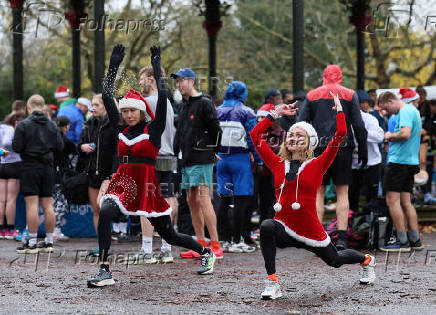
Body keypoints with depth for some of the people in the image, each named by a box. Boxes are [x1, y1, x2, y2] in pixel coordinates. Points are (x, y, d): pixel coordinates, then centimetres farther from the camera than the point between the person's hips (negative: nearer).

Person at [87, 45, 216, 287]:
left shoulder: (153, 129, -3)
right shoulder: (122, 129, 9)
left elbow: (163, 96, -12)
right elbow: (107, 96, 9)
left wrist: (156, 64, -8)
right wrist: (114, 65, 7)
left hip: (147, 186, -3)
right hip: (123, 184, 3)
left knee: (169, 235, 7)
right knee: (104, 213, -28)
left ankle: (206, 253, 35)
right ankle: (105, 272, -29)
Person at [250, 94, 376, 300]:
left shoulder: (317, 165, -5)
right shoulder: (279, 165, 4)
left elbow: (340, 135, -12)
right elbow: (255, 135, 6)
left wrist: (339, 109, 0)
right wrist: (277, 114, 9)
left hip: (310, 232, -1)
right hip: (284, 228, 1)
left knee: (335, 260, 21)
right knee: (267, 227, -34)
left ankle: (366, 260, 57)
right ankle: (272, 283, -27)